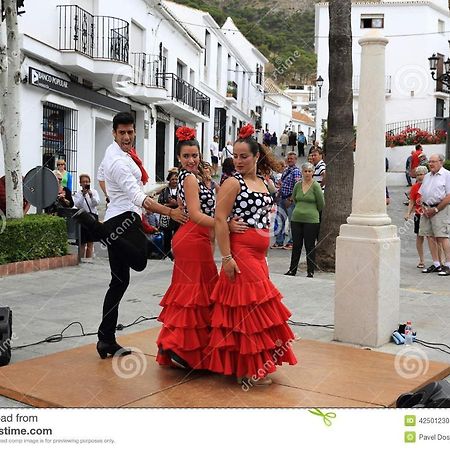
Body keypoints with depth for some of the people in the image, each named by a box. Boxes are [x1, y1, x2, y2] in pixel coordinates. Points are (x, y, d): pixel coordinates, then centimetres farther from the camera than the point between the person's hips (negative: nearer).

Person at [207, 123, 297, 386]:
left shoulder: (264, 183, 14)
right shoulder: (233, 183, -7)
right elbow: (220, 219, -14)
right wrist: (227, 257, -20)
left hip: (258, 255, 8)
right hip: (240, 253, -7)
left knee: (259, 307, 12)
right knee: (246, 308, -6)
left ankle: (256, 365, 24)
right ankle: (247, 370, 4)